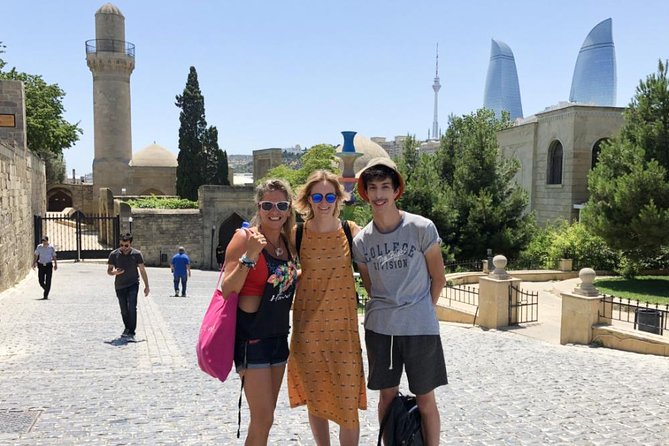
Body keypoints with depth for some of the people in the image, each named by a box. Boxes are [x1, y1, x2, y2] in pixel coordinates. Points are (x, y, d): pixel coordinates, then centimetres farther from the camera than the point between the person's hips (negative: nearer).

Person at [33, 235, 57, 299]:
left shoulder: (51, 248, 0)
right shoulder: (39, 247, 3)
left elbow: (54, 257, 6)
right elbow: (36, 256, 9)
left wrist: (55, 264, 0)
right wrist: (34, 263, 2)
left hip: (49, 265, -2)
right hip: (41, 265, 2)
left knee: (48, 281, -5)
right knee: (41, 281, 0)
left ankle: (45, 295, 1)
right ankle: (46, 290, 29)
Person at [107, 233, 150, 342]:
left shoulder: (136, 254, -5)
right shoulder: (114, 254, -3)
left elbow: (142, 270, 2)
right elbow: (109, 271, 3)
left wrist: (146, 286, 2)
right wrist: (114, 272, -22)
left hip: (133, 284, -2)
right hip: (120, 286, 2)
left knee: (132, 307, -18)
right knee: (124, 310, 12)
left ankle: (131, 333, -18)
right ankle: (127, 328, 36)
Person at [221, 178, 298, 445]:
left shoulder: (289, 242, 6)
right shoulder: (244, 237, -13)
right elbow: (227, 290, -18)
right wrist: (249, 257, -29)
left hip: (279, 334, 7)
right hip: (251, 336, -7)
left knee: (266, 415, 15)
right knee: (263, 419, -5)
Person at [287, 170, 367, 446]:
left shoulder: (351, 231, -3)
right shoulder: (297, 234, -3)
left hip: (343, 325, -1)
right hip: (308, 326, 1)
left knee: (347, 401, 1)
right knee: (315, 399, 14)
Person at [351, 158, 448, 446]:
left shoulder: (422, 228, -10)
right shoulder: (361, 240, 0)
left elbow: (438, 278, 0)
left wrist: (421, 311, 5)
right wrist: (387, 310, 8)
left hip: (420, 327, -3)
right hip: (379, 327, 3)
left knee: (425, 399, 6)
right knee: (387, 395, 13)